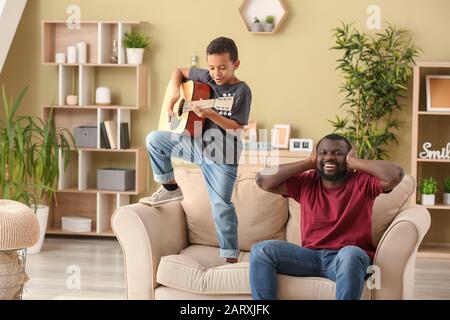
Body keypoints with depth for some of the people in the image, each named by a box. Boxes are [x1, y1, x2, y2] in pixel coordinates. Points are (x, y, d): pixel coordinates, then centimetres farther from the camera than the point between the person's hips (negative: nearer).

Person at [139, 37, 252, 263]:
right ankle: (171, 189, 9)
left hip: (222, 155, -6)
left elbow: (237, 126, -18)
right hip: (195, 144, 6)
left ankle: (230, 256, 1)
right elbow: (179, 72, 19)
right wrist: (176, 94, 1)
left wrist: (211, 114, -32)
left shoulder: (241, 91, -12)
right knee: (154, 140, -5)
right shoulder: (205, 77, 3)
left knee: (221, 205, -8)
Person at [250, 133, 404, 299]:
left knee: (350, 254, -40)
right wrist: (308, 163, 6)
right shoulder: (306, 183, 13)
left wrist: (354, 162, -3)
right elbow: (263, 180, 5)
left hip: (349, 258, -3)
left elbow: (396, 174, -14)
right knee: (261, 250, -17)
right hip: (311, 257, 4)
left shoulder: (362, 182, 4)